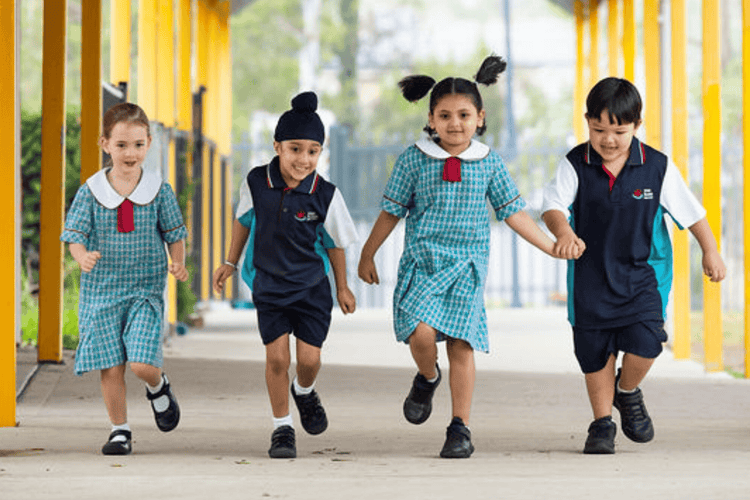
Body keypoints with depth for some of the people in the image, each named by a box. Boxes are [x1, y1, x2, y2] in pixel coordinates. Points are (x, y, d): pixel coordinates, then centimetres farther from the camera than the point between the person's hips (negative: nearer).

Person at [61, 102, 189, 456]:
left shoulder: (159, 191, -1)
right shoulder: (90, 192, -2)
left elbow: (174, 234, 6)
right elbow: (74, 234, -4)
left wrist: (178, 263, -12)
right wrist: (82, 257, -25)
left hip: (146, 290, -1)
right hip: (101, 290, 1)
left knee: (142, 363, -13)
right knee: (110, 367, 2)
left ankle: (158, 387, 22)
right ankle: (119, 430, 19)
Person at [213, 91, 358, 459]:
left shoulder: (325, 195, -15)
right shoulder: (256, 183, -12)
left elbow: (335, 242, 0)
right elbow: (243, 220, 9)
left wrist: (342, 288, 9)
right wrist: (231, 263, 16)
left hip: (312, 287, -1)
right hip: (269, 286, 1)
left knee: (309, 357, -4)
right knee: (276, 356, -5)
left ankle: (304, 392, 32)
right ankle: (282, 427, 11)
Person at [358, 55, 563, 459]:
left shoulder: (489, 163, 5)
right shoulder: (414, 159, 0)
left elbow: (513, 212, 11)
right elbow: (391, 211, 8)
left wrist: (553, 247, 8)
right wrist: (367, 255, 12)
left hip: (468, 264, 1)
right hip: (422, 261, -1)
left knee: (461, 344, -4)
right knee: (421, 332, -20)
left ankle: (460, 428, 6)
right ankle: (427, 378, 14)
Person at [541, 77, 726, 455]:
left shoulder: (657, 167, -7)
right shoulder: (575, 165, -8)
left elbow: (690, 211, 2)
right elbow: (553, 206, -19)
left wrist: (710, 252, 7)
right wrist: (564, 232, -39)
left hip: (642, 273, -1)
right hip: (590, 275, 1)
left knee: (644, 343, -16)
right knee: (595, 352, 6)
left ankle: (628, 393, 16)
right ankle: (602, 421, 25)